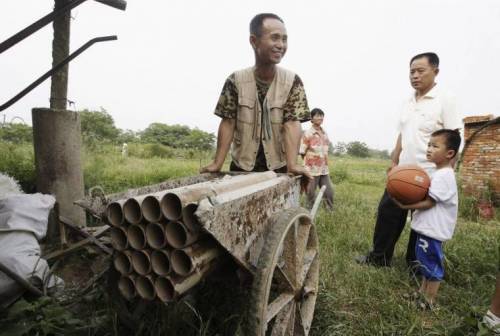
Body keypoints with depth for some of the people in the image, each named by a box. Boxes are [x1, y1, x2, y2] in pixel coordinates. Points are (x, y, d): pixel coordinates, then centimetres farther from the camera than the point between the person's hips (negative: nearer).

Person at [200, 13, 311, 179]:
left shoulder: (292, 81, -7)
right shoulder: (235, 80, -6)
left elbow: (292, 123, -14)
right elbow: (228, 123, -6)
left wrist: (292, 164, -28)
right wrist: (217, 163, -15)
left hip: (278, 167, 0)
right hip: (241, 166, 1)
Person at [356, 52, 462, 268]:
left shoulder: (444, 99, -8)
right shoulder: (408, 102, 11)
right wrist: (394, 162, 13)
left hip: (429, 175, -6)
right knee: (387, 211, 8)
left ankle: (415, 265, 24)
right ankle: (379, 257, 22)